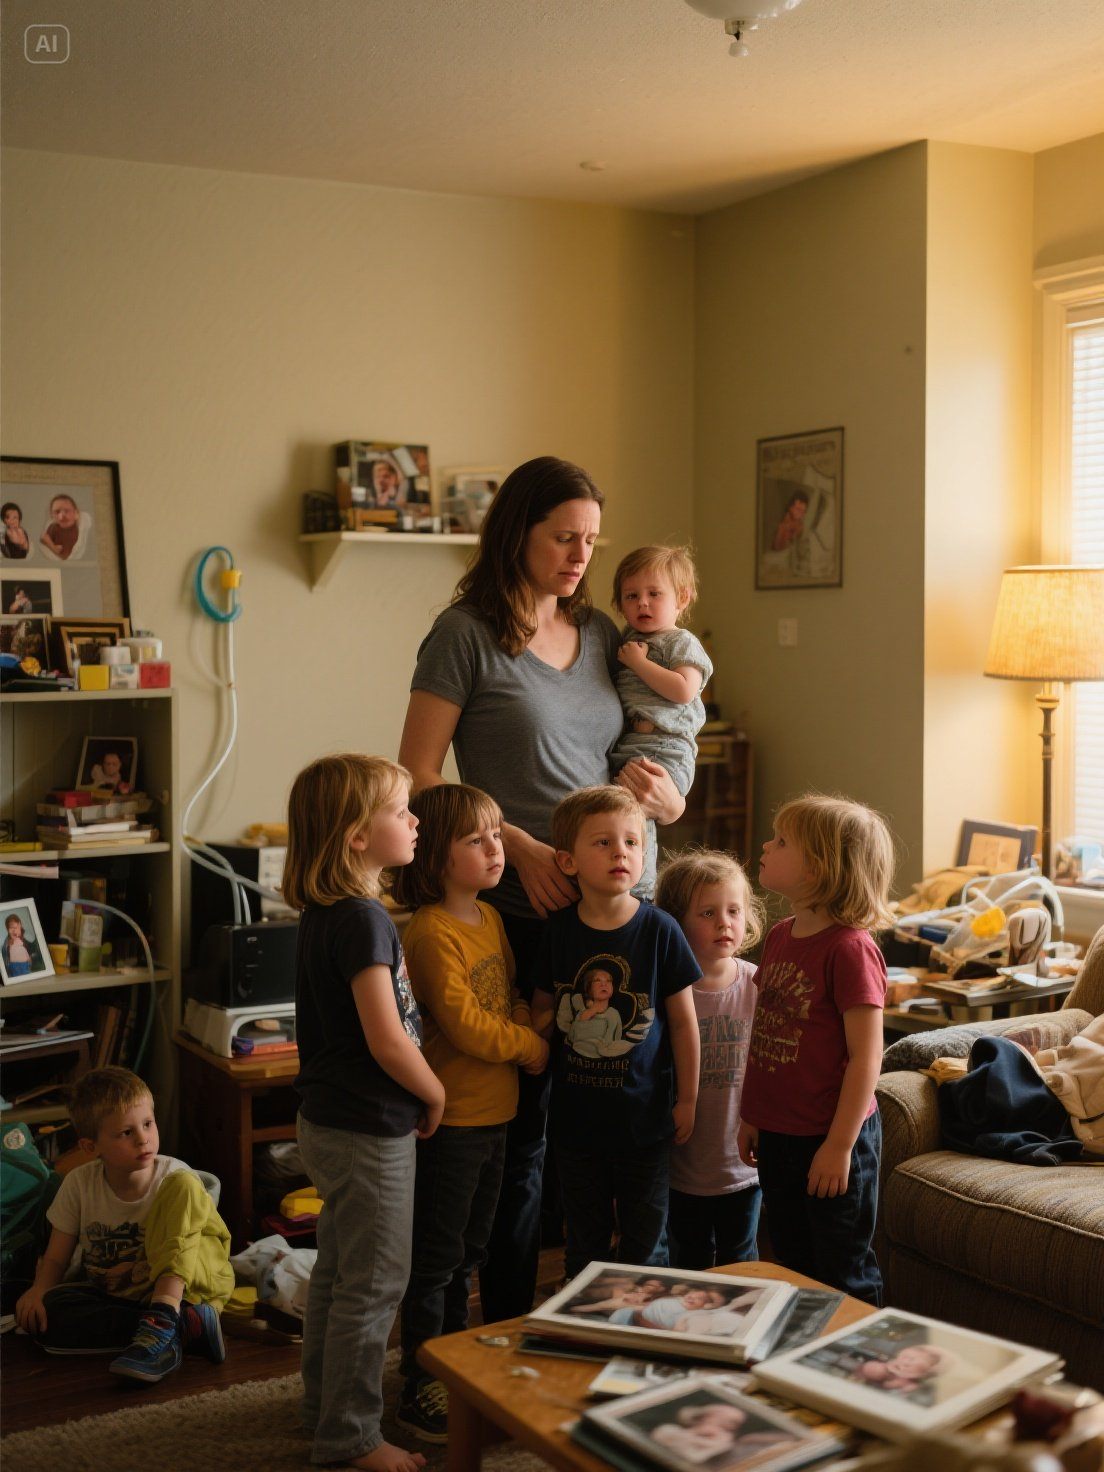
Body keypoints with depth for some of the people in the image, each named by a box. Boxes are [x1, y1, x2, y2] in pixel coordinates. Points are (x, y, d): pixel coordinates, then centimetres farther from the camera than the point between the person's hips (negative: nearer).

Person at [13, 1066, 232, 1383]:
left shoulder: (175, 1178, -11)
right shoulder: (80, 1184, -5)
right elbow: (56, 1257, 2)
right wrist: (39, 1288, -20)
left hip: (182, 1284, -3)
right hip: (110, 1295, 3)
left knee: (182, 1187, -24)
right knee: (37, 1314, -25)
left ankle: (160, 1325, -39)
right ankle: (183, 1325, -29)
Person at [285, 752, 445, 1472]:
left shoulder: (324, 915, 6)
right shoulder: (364, 920, -24)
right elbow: (388, 1041, -26)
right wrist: (434, 1095, -10)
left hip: (330, 1121, 10)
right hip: (369, 1130, -10)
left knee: (339, 1271, 21)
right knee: (374, 1284, 3)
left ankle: (326, 1404, 36)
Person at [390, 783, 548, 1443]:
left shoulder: (492, 918, 9)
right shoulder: (432, 932, -19)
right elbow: (463, 1025, -22)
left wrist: (526, 1016, -4)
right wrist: (534, 1046, -10)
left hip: (495, 1113, 8)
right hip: (452, 1118, -8)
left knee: (469, 1250, 19)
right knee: (437, 1256, 3)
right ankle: (420, 1390, 15)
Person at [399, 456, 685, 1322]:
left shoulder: (601, 633, 14)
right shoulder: (467, 634, -4)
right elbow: (419, 778, -6)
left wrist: (665, 797, 0)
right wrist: (521, 846, -15)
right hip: (522, 914, -5)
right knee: (523, 1128, 3)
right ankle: (507, 1331, 19)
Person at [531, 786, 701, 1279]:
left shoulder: (659, 929, -9)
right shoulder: (557, 930, -4)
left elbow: (683, 1020, -3)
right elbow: (542, 1009, 8)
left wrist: (687, 1099, -1)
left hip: (644, 1112, -1)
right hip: (576, 1113, 2)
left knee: (645, 1240, 11)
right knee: (584, 1241, 15)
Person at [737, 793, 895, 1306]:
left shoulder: (849, 950, -19)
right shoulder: (780, 937, 5)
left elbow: (866, 1056, -19)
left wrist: (840, 1144, -19)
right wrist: (750, 1115, 16)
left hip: (830, 1139, -8)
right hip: (777, 1135, 8)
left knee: (845, 1274, 7)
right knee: (793, 1266, 21)